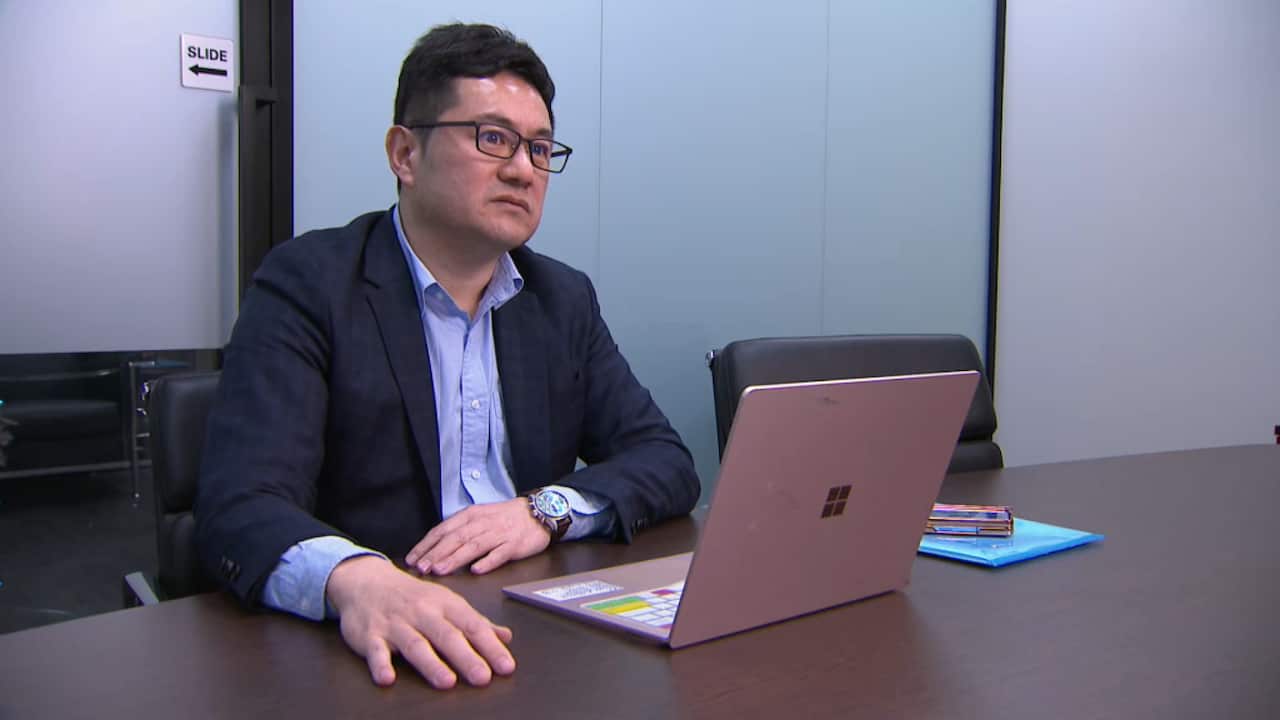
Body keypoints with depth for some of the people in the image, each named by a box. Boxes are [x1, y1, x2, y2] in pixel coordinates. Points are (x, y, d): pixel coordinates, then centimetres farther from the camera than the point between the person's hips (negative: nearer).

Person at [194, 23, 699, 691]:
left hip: (543, 633, 3)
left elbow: (668, 463, 6)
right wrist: (355, 580, -37)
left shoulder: (563, 298, 11)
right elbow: (241, 503, -16)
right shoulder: (307, 284, -5)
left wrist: (548, 509, -13)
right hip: (387, 651, -2)